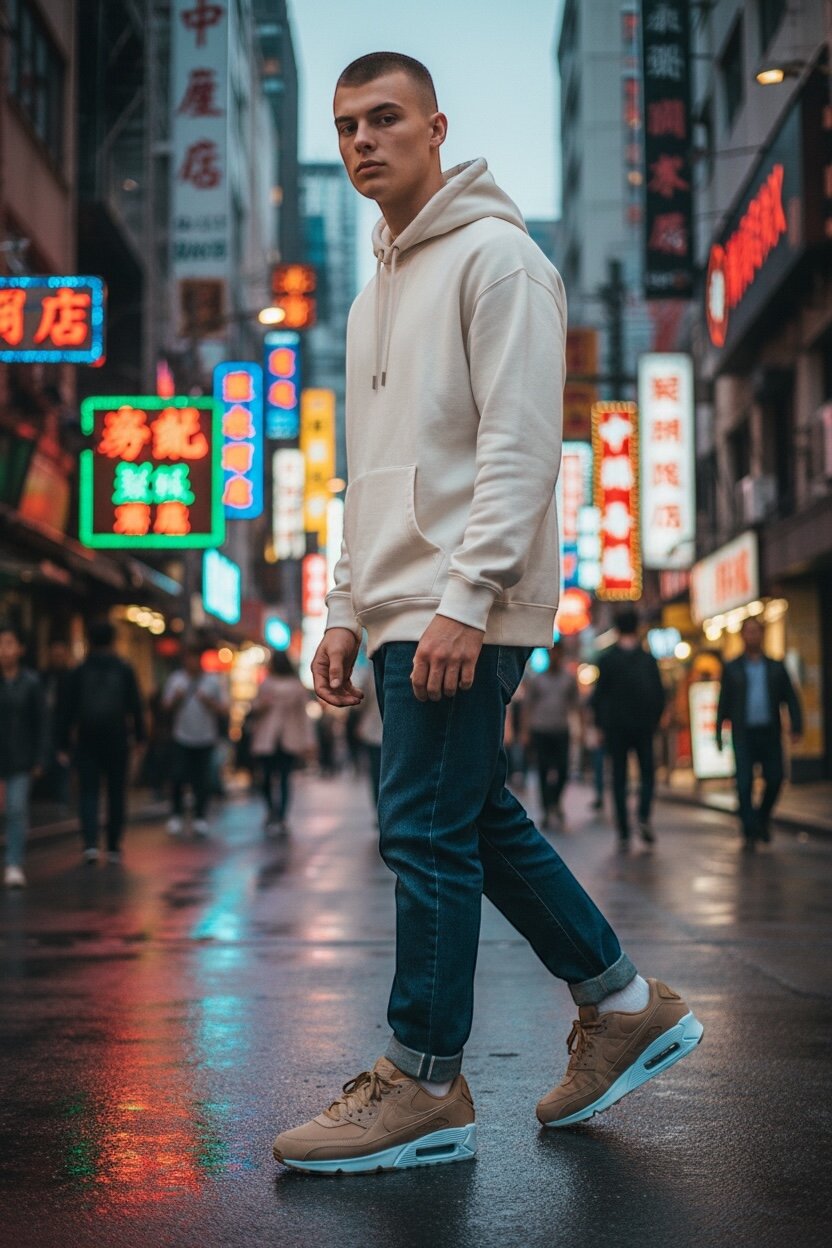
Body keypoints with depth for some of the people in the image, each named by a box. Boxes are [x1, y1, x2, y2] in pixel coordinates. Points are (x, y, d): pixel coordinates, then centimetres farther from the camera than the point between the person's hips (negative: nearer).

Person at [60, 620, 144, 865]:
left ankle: (90, 843, -15)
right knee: (116, 793, 9)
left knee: (88, 792, 2)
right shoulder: (124, 670, 1)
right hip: (117, 739, 0)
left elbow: (69, 709, 0)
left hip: (87, 740, 0)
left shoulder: (79, 671, 0)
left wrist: (65, 743, 3)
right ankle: (114, 847, 11)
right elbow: (135, 707, -1)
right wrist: (139, 736, 5)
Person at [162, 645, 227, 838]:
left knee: (202, 781, 0)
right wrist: (176, 699, -11)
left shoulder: (212, 681, 4)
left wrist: (209, 702, -13)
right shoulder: (175, 679, 5)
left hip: (205, 739, 0)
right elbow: (166, 706, 8)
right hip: (182, 737, 0)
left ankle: (200, 818, 12)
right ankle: (176, 815, 9)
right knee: (178, 777, -7)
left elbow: (224, 709, 3)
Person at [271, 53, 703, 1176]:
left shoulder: (495, 255, -5)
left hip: (464, 610, -9)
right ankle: (626, 1006, 23)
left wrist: (466, 597, -22)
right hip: (404, 609, 9)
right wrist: (348, 610, 17)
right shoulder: (377, 292, 23)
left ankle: (425, 1089, 2)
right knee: (478, 821, 12)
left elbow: (519, 444, -15)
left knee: (426, 831, -8)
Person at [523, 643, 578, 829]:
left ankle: (555, 802, 21)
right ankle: (546, 811, 7)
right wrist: (528, 729, 4)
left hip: (561, 731, 0)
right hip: (541, 731, 0)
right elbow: (529, 704, 10)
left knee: (563, 771, -5)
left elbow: (575, 702, 12)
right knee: (544, 772, 0)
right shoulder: (536, 679, 7)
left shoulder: (569, 679, 9)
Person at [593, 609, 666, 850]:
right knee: (647, 773, 13)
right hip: (644, 725, 1)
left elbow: (598, 696, -5)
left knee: (619, 779, 4)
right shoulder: (648, 659, -1)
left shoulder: (607, 660, -5)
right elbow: (660, 695, 1)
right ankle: (644, 817, -11)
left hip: (615, 727, -1)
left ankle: (624, 834, 0)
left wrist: (600, 724, 7)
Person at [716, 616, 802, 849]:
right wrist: (719, 733, 1)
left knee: (774, 779, 0)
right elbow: (723, 702, 6)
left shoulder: (776, 667, 11)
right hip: (744, 735, -2)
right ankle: (750, 832, -3)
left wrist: (796, 727, -3)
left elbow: (790, 699, 9)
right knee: (745, 783, -8)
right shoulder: (732, 669, 7)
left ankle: (763, 818, 25)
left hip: (770, 734, 2)